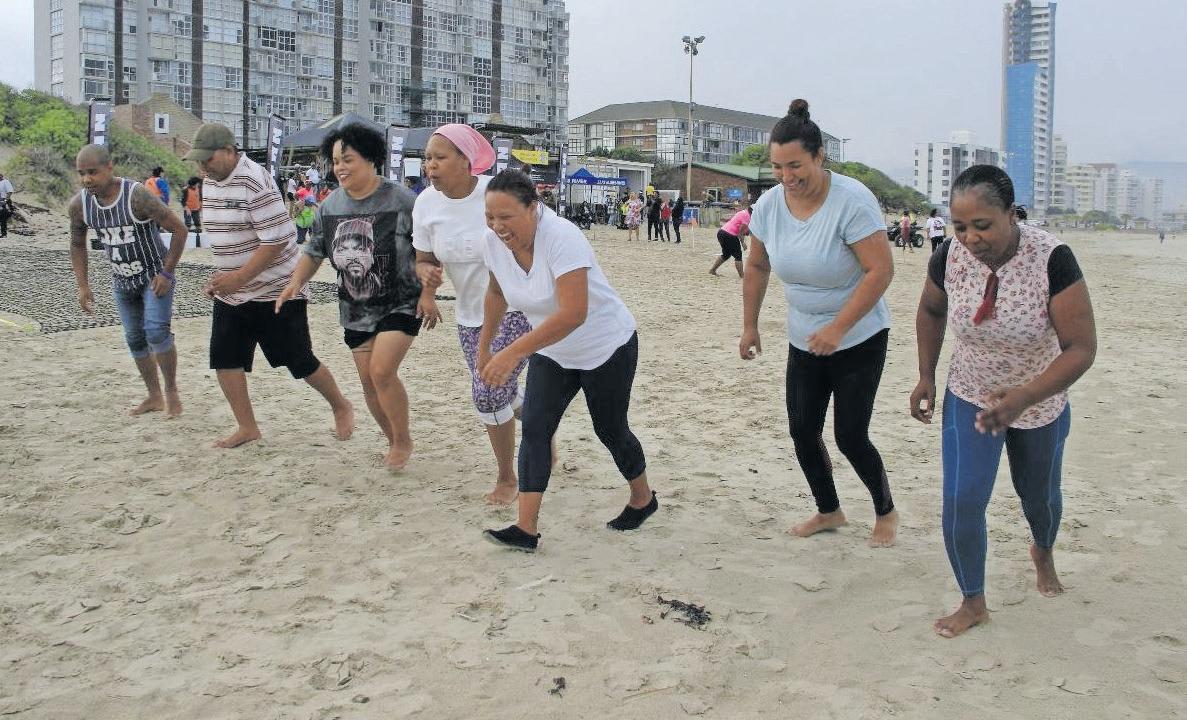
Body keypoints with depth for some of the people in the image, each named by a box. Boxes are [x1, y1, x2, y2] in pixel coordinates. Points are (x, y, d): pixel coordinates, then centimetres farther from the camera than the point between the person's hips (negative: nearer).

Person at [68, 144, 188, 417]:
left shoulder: (137, 196, -27)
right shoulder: (79, 204, -11)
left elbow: (179, 229, -20)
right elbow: (77, 244, 7)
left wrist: (167, 273, -20)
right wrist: (83, 286, 1)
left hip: (155, 275, -6)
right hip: (122, 280, 6)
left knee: (157, 332, -18)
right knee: (135, 340, 10)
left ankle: (172, 392, 1)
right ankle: (154, 396, 24)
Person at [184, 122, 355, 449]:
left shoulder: (255, 182, -19)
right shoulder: (210, 182, 8)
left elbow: (277, 240, -23)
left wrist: (238, 278, -22)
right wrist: (219, 277, 11)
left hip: (275, 290, -8)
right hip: (231, 293, 8)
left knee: (300, 362, 0)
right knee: (224, 359, 2)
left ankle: (341, 408, 22)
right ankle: (247, 428, 14)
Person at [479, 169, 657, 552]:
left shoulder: (562, 238, -34)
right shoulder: (494, 242, -12)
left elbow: (573, 314, -42)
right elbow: (496, 293, 9)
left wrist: (513, 352, -44)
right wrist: (484, 347, 13)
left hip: (608, 348, -5)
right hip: (551, 353, 6)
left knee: (610, 430, 9)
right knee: (534, 427, -9)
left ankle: (643, 498, 37)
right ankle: (526, 528, -8)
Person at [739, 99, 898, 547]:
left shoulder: (852, 200, -23)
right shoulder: (769, 204, -7)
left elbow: (881, 269, -26)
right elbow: (757, 266, 7)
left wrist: (837, 328, -29)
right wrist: (750, 326, 9)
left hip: (859, 339, -5)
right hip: (803, 341, 5)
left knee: (850, 436, -4)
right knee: (802, 432, 7)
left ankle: (886, 513, 22)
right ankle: (828, 511, 30)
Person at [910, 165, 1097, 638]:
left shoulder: (1052, 259, -30)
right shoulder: (949, 257, -20)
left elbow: (1081, 347, -30)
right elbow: (931, 311, 3)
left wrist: (1022, 398, -44)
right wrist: (926, 377, 0)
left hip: (1039, 402, -1)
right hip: (970, 398, 1)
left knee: (1038, 495, 22)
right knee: (961, 503, -9)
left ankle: (1043, 552, 57)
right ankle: (973, 604, 13)